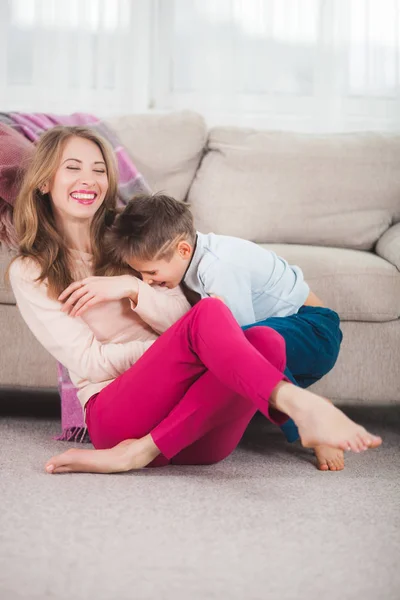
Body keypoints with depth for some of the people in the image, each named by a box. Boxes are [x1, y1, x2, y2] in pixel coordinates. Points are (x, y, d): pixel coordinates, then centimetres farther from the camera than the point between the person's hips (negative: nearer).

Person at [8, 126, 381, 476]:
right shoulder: (29, 273, 11)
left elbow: (180, 317, 12)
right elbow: (90, 362, 1)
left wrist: (131, 288, -7)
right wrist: (183, 346, -7)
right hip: (116, 411, -4)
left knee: (266, 341, -28)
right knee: (208, 314, -30)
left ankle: (142, 451, -36)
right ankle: (301, 405, -55)